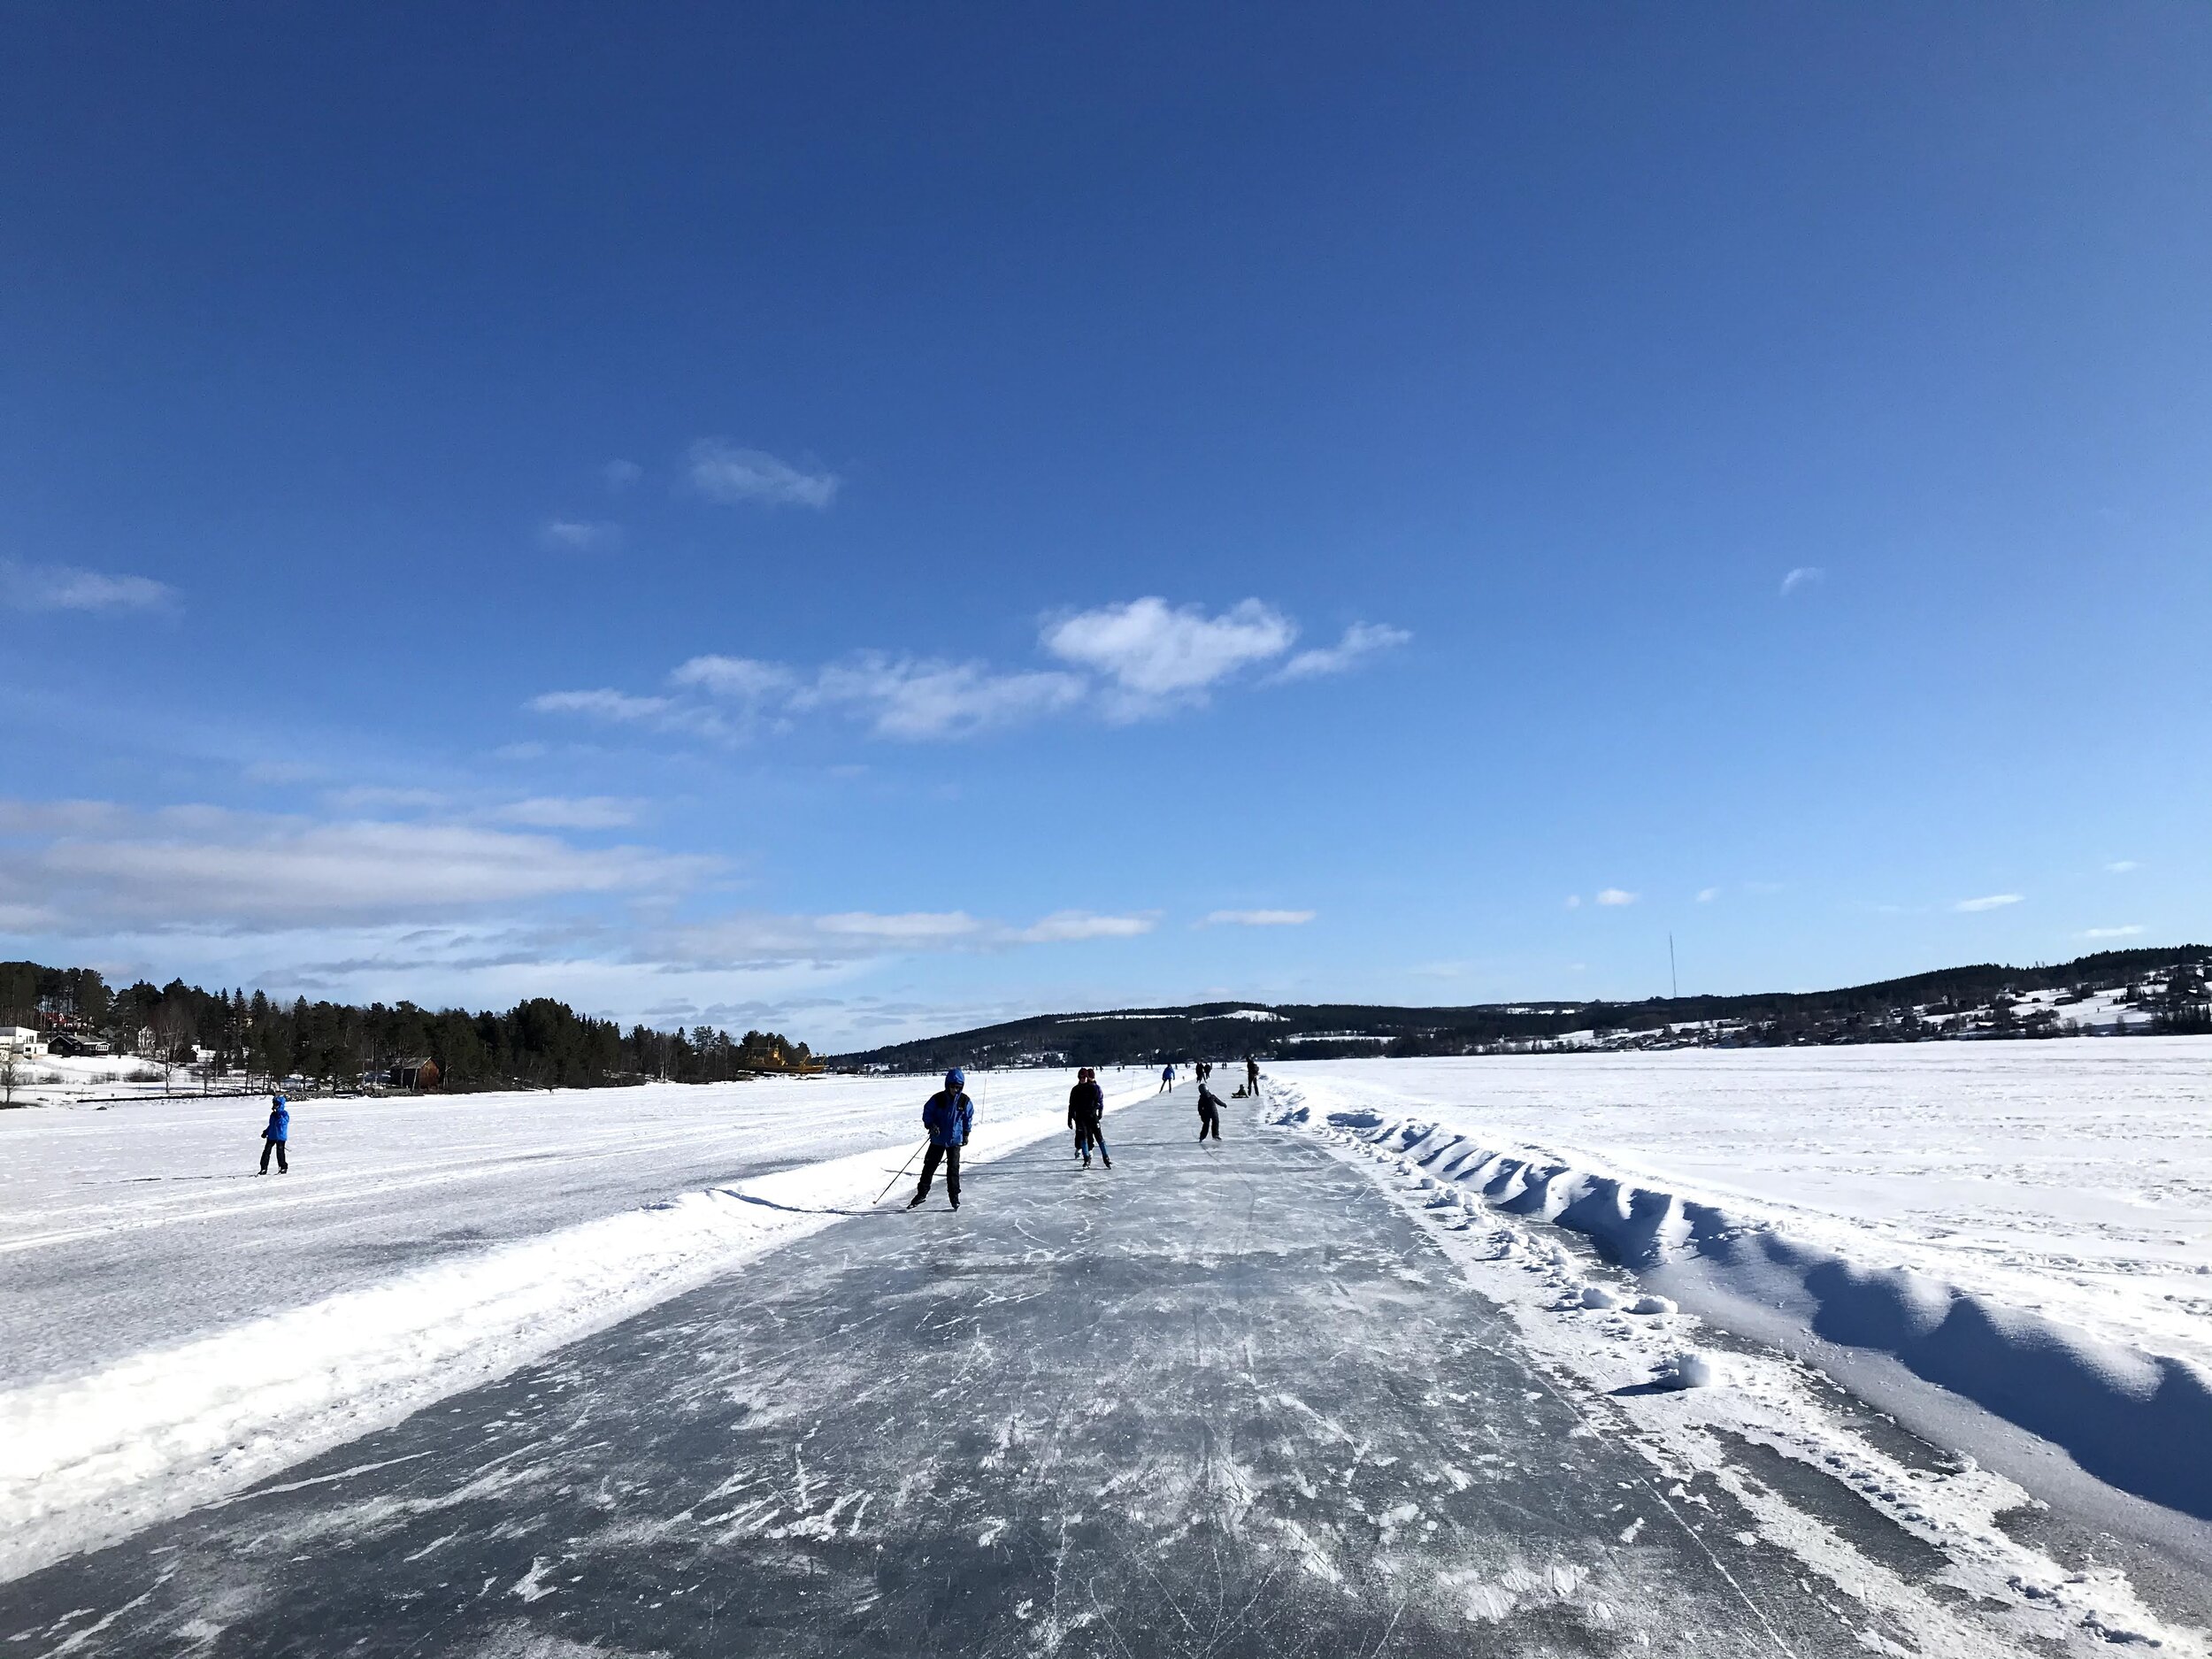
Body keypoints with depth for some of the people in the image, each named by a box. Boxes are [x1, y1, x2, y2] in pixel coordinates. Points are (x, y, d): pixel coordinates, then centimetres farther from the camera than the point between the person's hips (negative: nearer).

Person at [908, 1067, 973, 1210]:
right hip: (938, 1139, 0)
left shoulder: (965, 1101, -7)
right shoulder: (938, 1098, -13)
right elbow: (927, 1113, -4)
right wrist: (931, 1125, -20)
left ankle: (954, 1195, 12)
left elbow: (968, 1118, 7)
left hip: (955, 1139, 0)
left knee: (953, 1167, -1)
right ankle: (922, 1193, 18)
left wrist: (966, 1134, 10)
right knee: (929, 1165, 7)